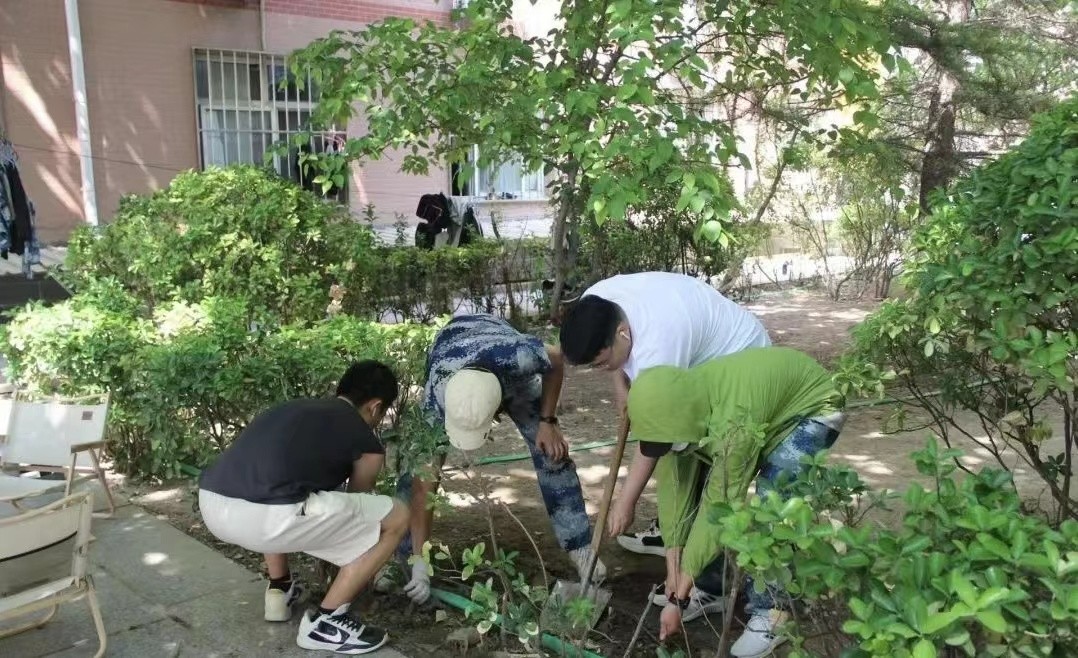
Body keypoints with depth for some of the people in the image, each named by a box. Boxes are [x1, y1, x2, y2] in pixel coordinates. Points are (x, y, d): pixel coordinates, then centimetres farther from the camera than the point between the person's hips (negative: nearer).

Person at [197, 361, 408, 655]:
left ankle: (279, 589, 36)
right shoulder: (366, 443, 12)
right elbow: (355, 506, 29)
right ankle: (324, 622, 12)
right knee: (395, 518, 7)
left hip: (210, 505, 8)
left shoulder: (297, 408, 31)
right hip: (262, 518, -8)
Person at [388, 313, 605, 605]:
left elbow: (556, 361, -20)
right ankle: (399, 554, 4)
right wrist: (420, 560, -34)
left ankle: (580, 546, 2)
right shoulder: (435, 401, -42)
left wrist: (548, 421, -18)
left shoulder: (518, 355, -47)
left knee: (550, 450, -11)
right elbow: (425, 481, -35)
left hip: (511, 372, 0)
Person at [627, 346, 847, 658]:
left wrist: (678, 599, -29)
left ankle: (771, 611, -5)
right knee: (711, 491, -3)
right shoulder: (675, 407, -22)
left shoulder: (733, 424, -43)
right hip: (767, 391, 7)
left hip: (812, 407, -7)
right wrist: (674, 576, -15)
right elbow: (673, 489, -16)